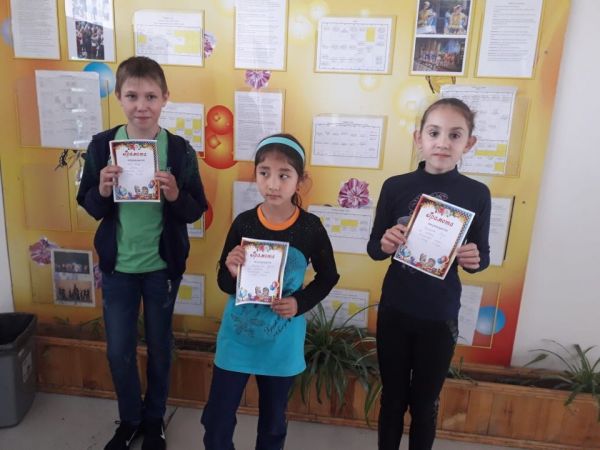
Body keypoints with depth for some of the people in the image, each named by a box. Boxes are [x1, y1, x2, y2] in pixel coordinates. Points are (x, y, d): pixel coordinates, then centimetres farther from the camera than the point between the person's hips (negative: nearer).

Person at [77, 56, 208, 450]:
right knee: (118, 352, 14)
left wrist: (175, 195, -27)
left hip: (163, 267, -1)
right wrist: (102, 191, -21)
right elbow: (90, 207, 0)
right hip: (117, 266, 2)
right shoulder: (102, 145, -6)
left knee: (159, 349, 16)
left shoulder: (179, 150, -11)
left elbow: (196, 212, -8)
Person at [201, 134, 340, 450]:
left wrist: (301, 302, -14)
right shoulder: (243, 223, -10)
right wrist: (233, 273, -26)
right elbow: (224, 283, -3)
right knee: (216, 419, 11)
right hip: (237, 338, 1)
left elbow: (328, 277, 2)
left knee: (273, 422, 20)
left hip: (282, 343, 0)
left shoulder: (310, 227, -12)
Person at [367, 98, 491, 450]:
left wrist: (474, 259, -20)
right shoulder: (395, 187, -7)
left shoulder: (477, 194, -6)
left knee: (425, 402, 17)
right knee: (393, 397, 18)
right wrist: (385, 244, -21)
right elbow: (374, 249, 0)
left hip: (440, 316, 0)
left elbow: (482, 255, 2)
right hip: (394, 311, 1)